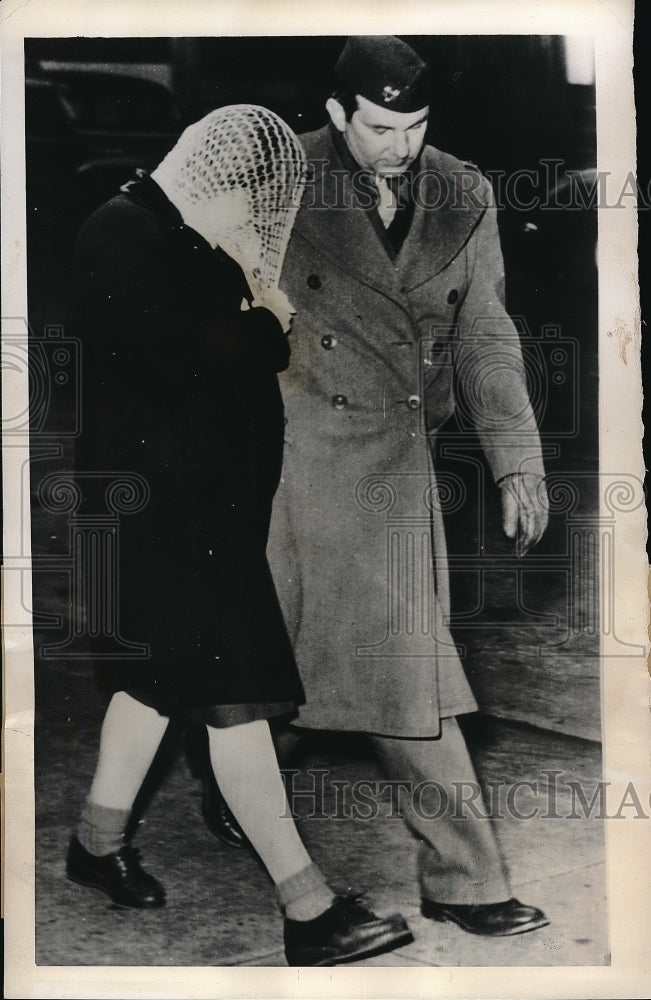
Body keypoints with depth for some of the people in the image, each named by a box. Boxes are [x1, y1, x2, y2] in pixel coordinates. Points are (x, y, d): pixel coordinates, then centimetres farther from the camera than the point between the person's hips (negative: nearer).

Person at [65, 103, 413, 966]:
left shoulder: (188, 240, 13)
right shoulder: (121, 234, -15)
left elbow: (223, 348, 14)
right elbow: (182, 358, -25)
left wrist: (261, 318, -5)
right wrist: (267, 326, -11)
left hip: (205, 498, 10)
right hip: (162, 501, -10)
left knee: (159, 674, 19)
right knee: (234, 695, -5)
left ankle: (98, 843, 38)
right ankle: (309, 910, 5)